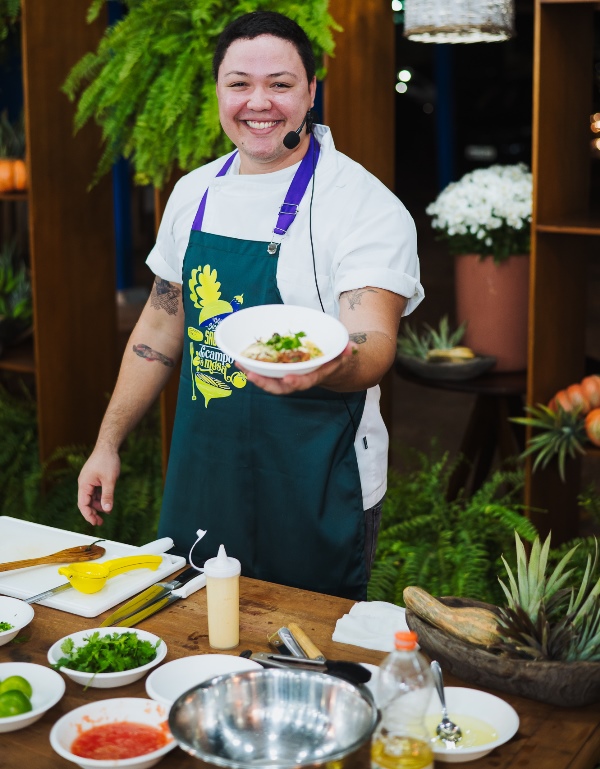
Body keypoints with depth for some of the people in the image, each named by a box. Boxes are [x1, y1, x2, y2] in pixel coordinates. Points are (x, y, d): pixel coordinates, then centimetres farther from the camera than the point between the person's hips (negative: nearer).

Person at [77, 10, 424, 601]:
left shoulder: (367, 206, -13)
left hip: (315, 501, -5)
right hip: (202, 483, 5)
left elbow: (373, 344, -25)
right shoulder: (195, 192, 5)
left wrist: (327, 366, -47)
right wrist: (108, 444, 12)